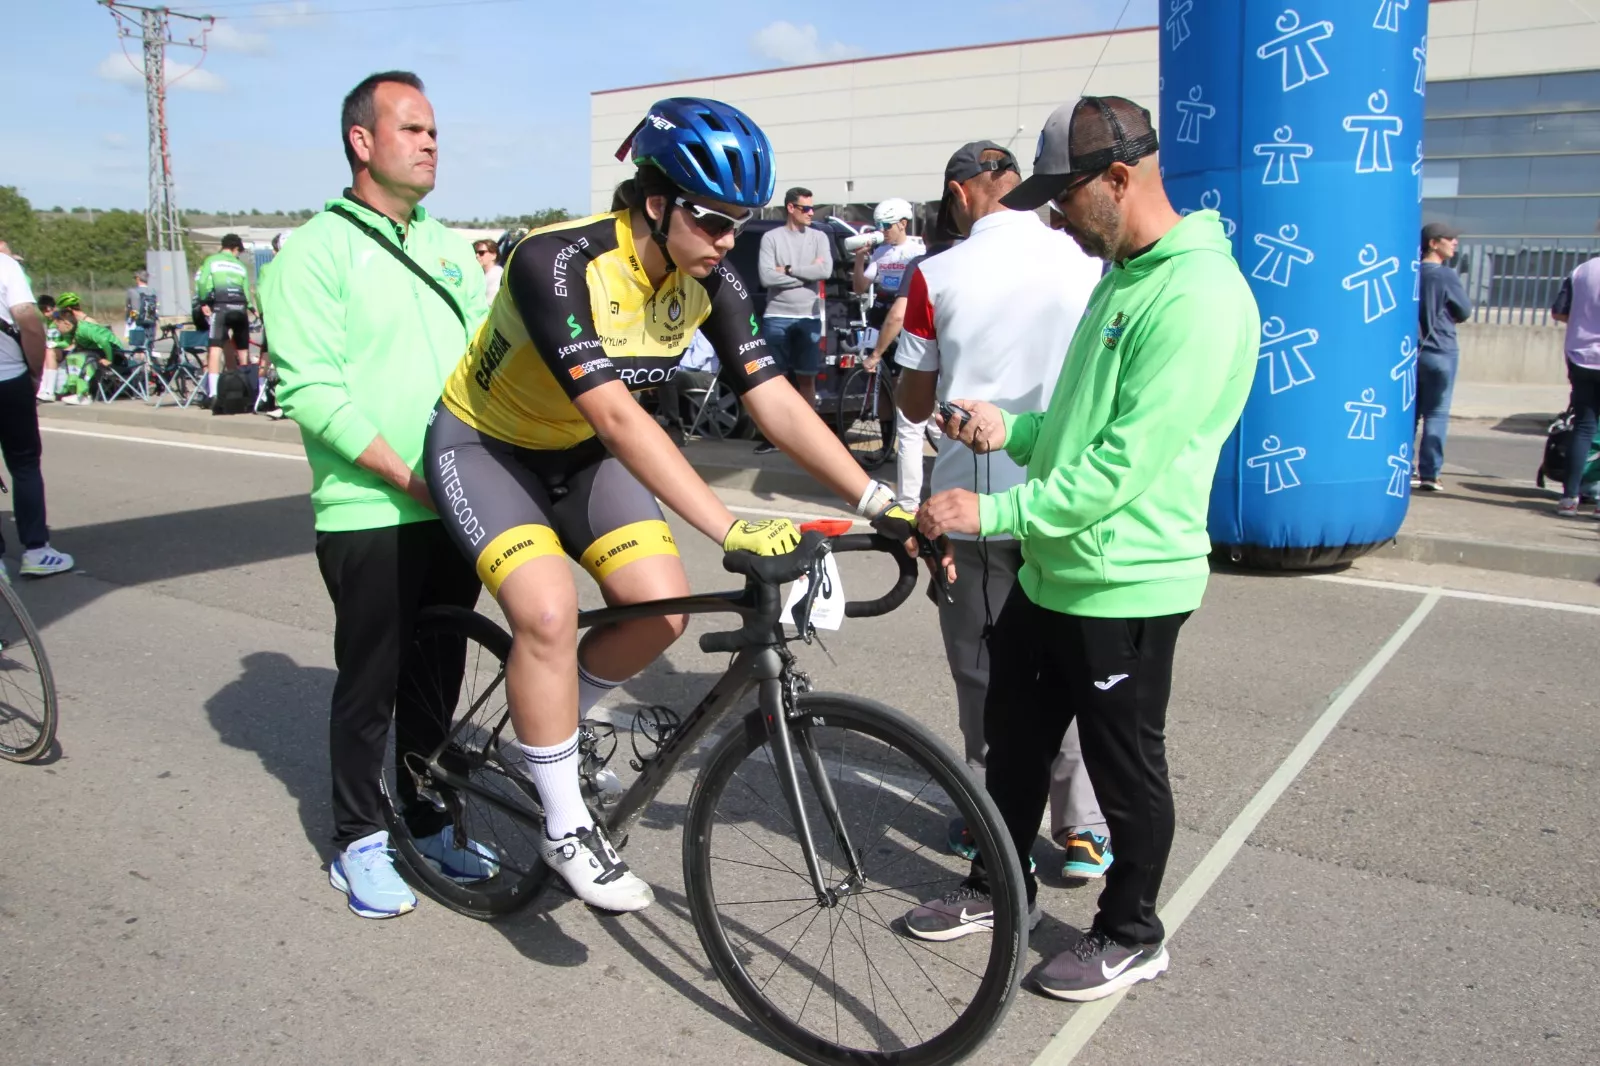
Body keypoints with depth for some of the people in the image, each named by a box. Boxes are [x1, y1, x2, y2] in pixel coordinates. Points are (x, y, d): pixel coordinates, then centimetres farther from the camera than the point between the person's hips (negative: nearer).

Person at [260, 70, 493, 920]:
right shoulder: (316, 251, -7)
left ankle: (428, 822, 31)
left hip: (457, 506, 6)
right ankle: (359, 843, 24)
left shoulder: (446, 245, 14)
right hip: (370, 516, -5)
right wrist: (406, 476, -20)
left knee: (437, 678, 15)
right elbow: (310, 392, -15)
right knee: (370, 687, 6)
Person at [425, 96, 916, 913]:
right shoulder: (557, 261, -32)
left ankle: (547, 728, 17)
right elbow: (616, 417, -41)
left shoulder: (711, 281, -14)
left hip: (579, 454, 6)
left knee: (662, 605, -12)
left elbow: (775, 403, -17)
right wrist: (728, 528, -48)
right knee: (549, 609, -26)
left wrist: (881, 505, -25)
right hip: (486, 446, -5)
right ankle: (566, 829, -6)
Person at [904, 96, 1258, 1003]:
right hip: (1051, 571, 9)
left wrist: (995, 512, -24)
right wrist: (1014, 429, 3)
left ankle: (1132, 936, 31)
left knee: (1126, 770, 9)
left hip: (1122, 587, -9)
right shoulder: (1124, 277, 12)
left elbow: (1126, 462, -26)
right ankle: (1000, 884, 42)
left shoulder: (1198, 298, -21)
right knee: (1012, 737, 21)